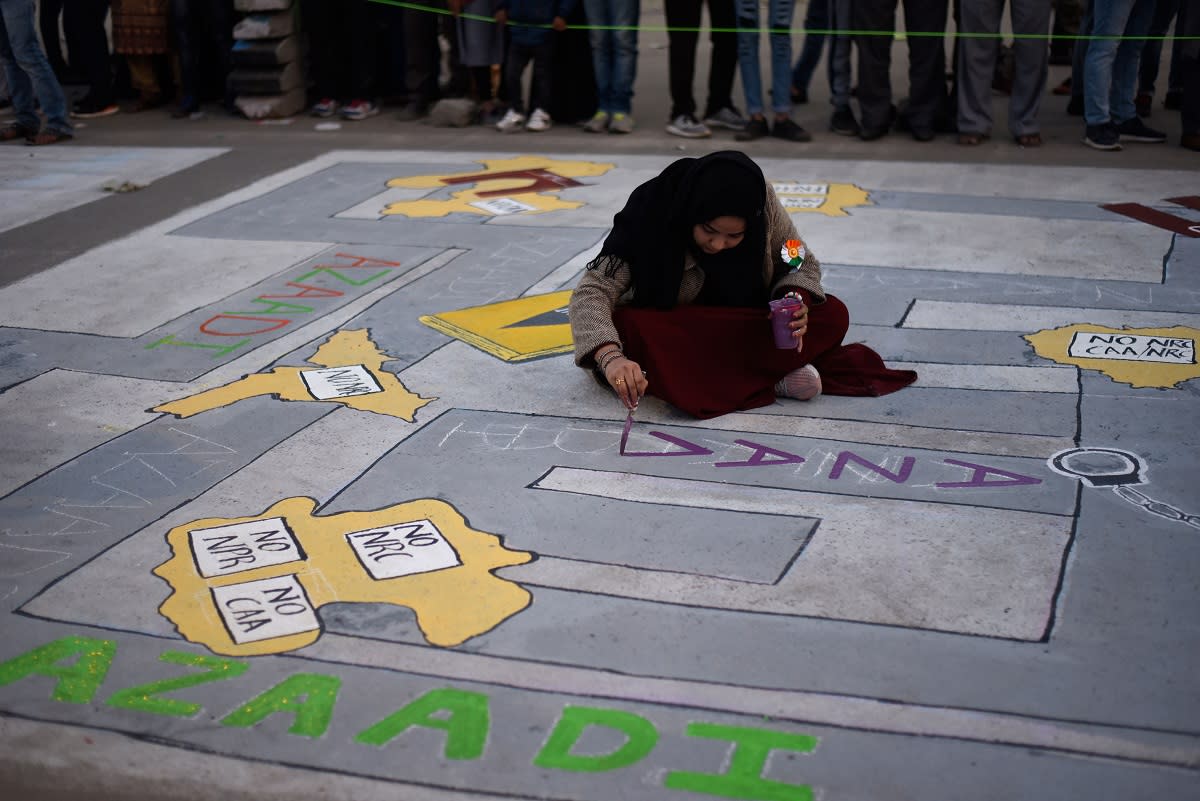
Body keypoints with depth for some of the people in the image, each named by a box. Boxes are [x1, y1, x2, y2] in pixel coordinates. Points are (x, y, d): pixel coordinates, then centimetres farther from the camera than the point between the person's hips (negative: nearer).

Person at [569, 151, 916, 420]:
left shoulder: (760, 200, -20)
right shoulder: (650, 216, -28)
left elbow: (802, 264, -5)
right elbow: (591, 293, -33)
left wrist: (796, 302, -28)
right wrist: (611, 358, -52)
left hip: (744, 327, 2)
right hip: (672, 334, -2)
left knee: (832, 316, -19)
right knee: (624, 330, -37)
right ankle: (773, 377, -28)